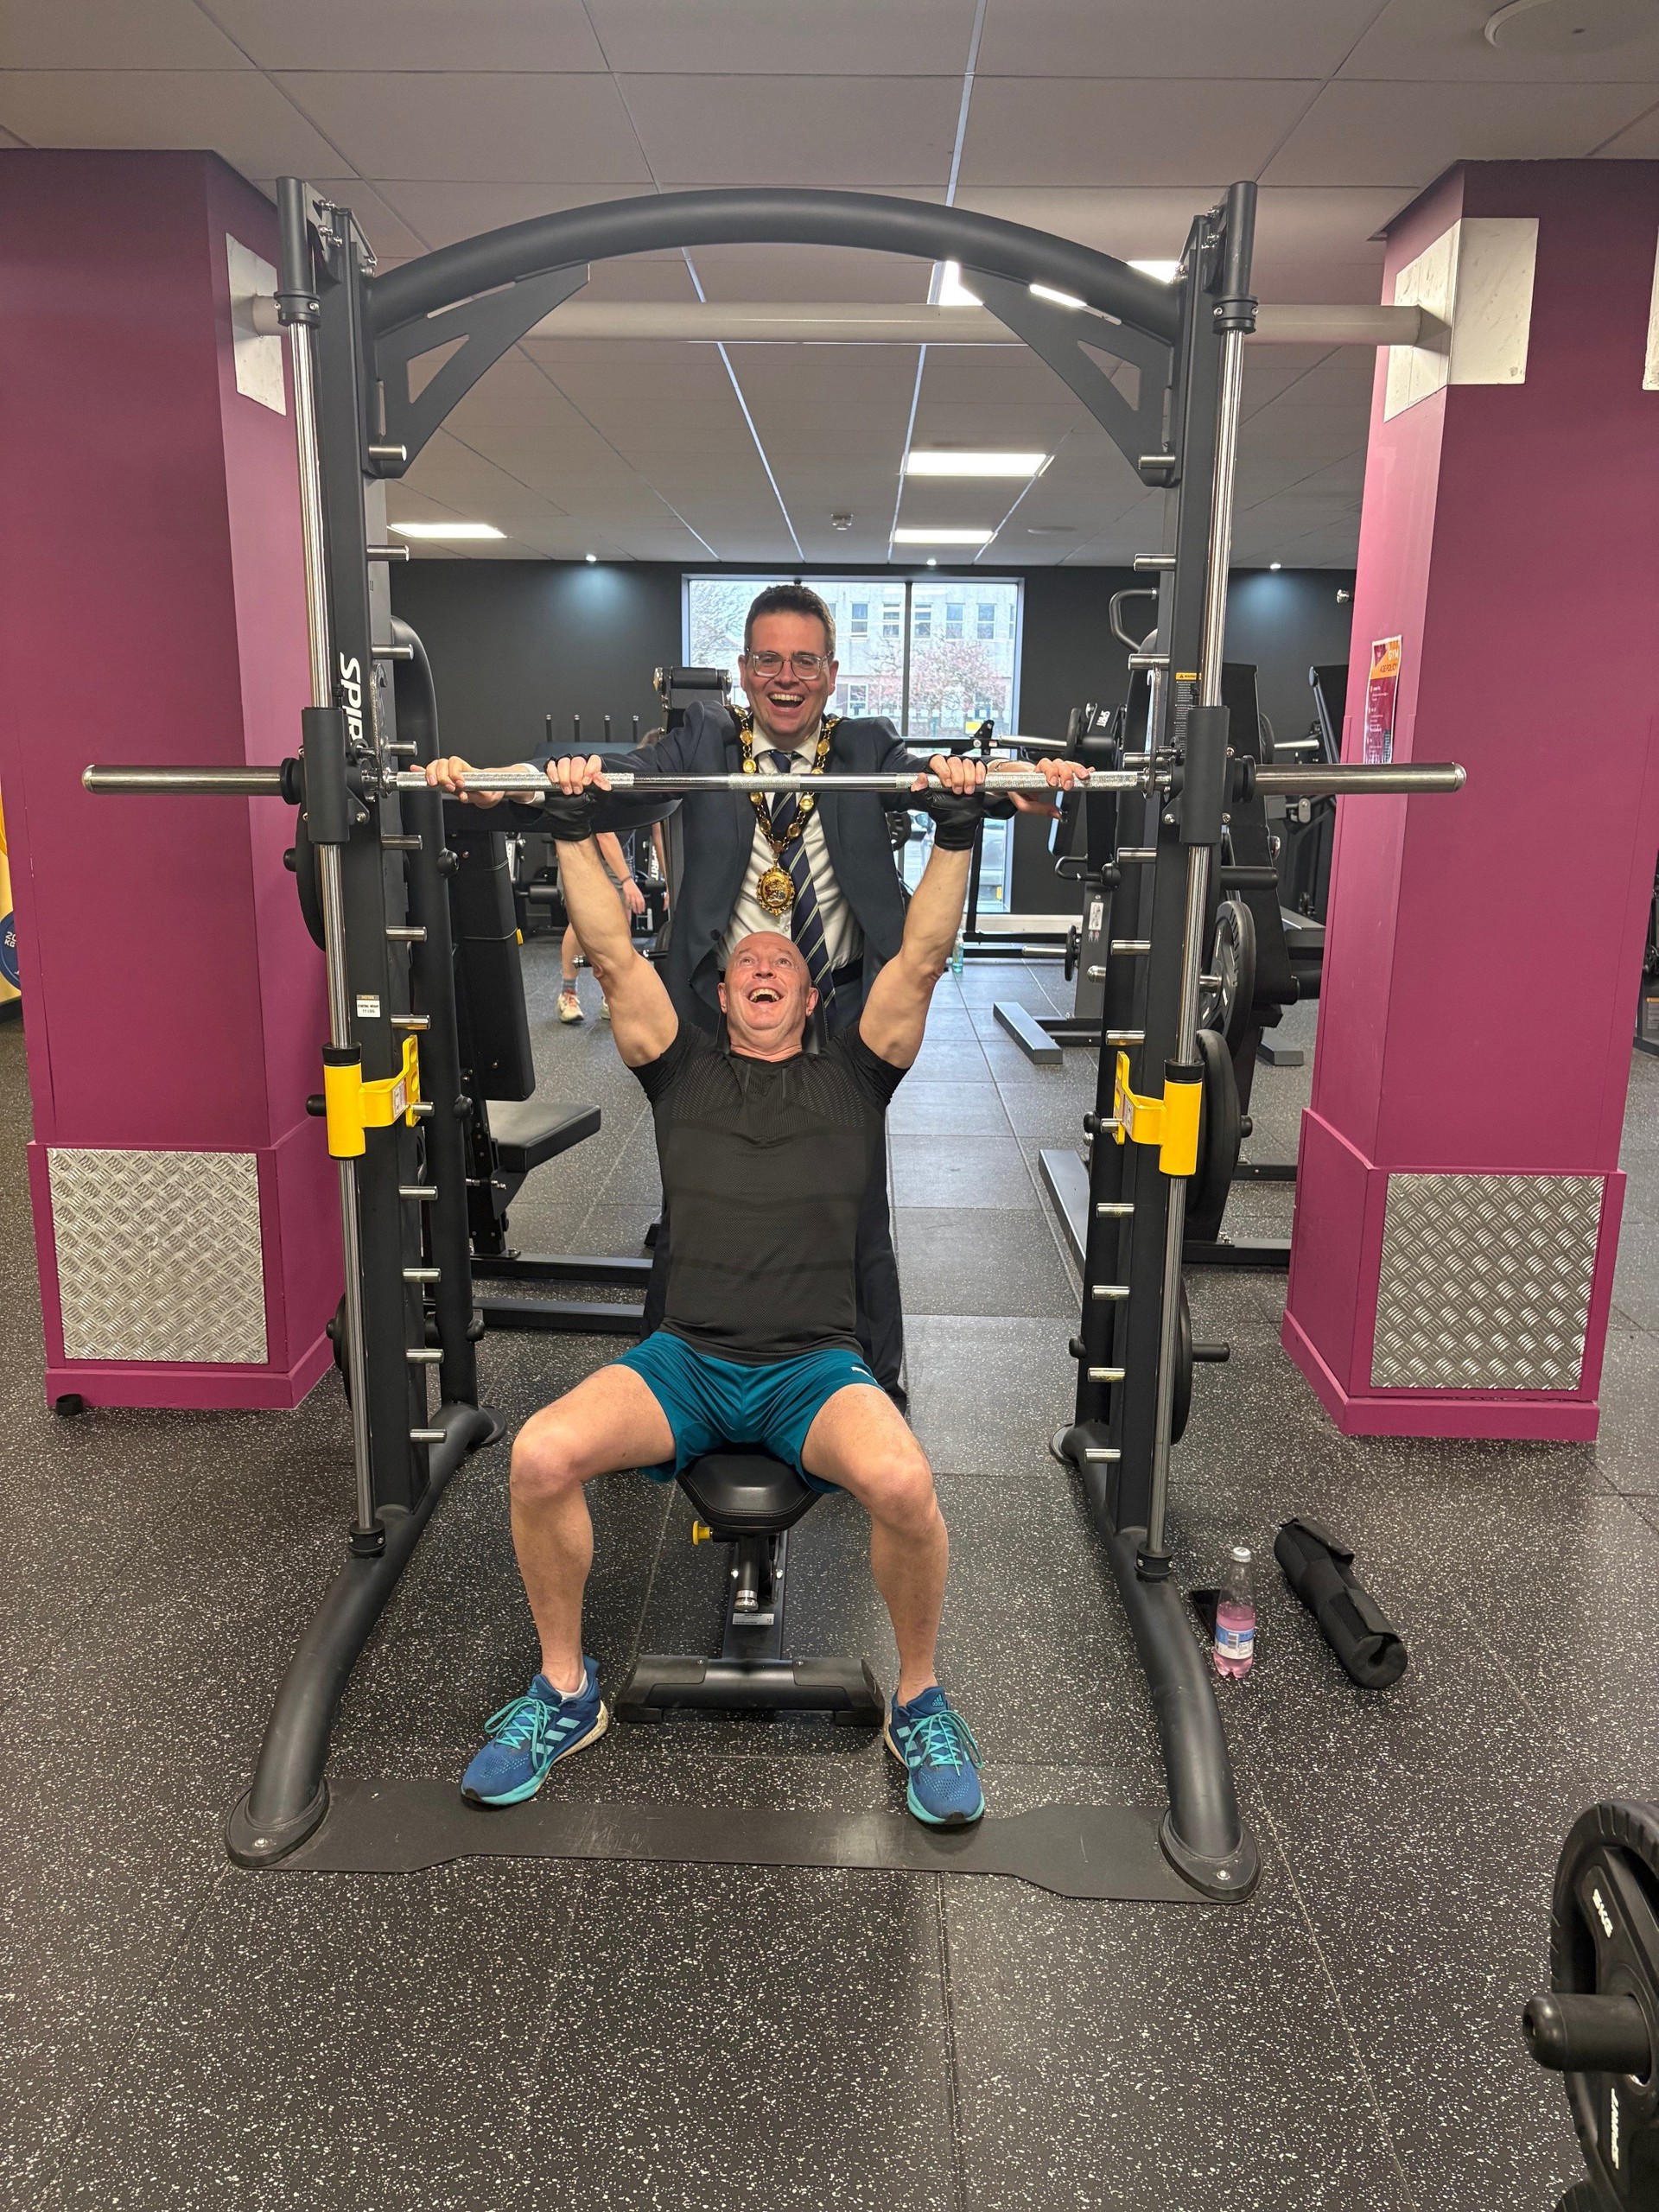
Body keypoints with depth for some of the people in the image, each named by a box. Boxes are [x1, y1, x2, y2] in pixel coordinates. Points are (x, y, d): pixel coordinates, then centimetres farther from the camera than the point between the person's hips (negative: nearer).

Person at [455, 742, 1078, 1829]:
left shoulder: (853, 1075, 18)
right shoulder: (683, 1069, 20)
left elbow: (922, 958, 10)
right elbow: (613, 954, 13)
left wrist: (958, 828, 5)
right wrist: (575, 827, 8)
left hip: (816, 1364, -1)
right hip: (685, 1358, 1)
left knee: (903, 1483, -33)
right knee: (540, 1455, -27)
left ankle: (919, 1702, -2)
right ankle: (567, 1692, 0)